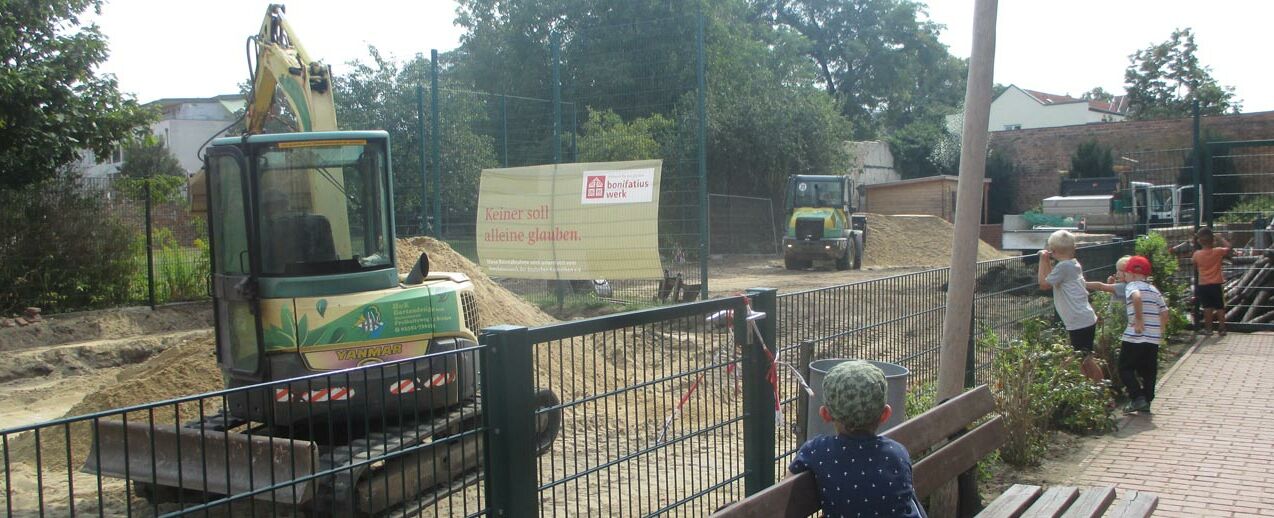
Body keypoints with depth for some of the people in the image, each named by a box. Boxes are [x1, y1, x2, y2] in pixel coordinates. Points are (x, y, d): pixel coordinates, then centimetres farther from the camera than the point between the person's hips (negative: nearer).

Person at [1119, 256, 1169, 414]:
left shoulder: (1132, 286, -5)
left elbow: (1137, 297, -29)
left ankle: (1137, 398, -7)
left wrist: (1139, 319, -25)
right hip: (1154, 337, 7)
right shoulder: (1155, 290, 15)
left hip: (1135, 337, -6)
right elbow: (1165, 314, 12)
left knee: (1125, 368, 3)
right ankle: (1147, 401, 16)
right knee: (1149, 370, 14)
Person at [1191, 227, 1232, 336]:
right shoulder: (1218, 251, -9)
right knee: (1220, 307, 8)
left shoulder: (1197, 254, -6)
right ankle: (1222, 328, 11)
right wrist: (1220, 238, 15)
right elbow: (1228, 247, 8)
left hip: (1203, 285, 1)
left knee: (1207, 307, 7)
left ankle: (1208, 328, 11)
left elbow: (1195, 267, 9)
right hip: (1216, 284, -1)